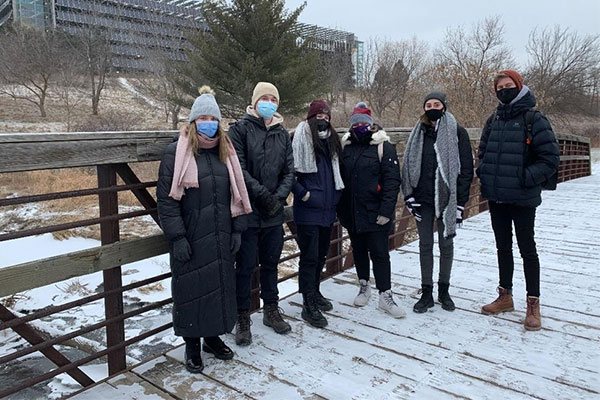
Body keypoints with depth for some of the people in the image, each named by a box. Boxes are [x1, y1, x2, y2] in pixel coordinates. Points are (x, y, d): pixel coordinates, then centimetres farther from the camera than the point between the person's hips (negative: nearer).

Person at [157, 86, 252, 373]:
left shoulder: (225, 152, 9)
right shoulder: (176, 153, -5)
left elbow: (236, 193, 12)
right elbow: (166, 198, -9)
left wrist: (237, 229, 7)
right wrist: (177, 237, -14)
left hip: (221, 237, 5)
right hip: (190, 239, -4)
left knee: (221, 285, 13)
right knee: (190, 289, 5)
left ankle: (213, 337, 34)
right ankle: (192, 346, 24)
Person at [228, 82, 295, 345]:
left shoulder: (282, 134, 11)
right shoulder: (241, 129, -3)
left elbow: (289, 172, 8)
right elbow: (238, 168, -12)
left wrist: (279, 196, -7)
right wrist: (261, 193, -17)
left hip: (273, 213, 5)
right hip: (248, 211, -4)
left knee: (271, 262, 16)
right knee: (246, 265, 4)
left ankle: (271, 310, 32)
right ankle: (243, 317, 19)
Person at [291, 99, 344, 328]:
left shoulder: (332, 140, 15)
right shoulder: (300, 139, -8)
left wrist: (335, 195, 14)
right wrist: (303, 194, -15)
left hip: (327, 208, 7)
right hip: (308, 210, -7)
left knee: (321, 254, 18)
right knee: (309, 256, -3)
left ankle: (315, 292, 35)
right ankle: (308, 305, 7)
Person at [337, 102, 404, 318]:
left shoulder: (383, 146, -7)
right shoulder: (346, 146, 7)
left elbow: (392, 180, -11)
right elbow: (340, 177, 12)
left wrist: (386, 210, -17)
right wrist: (341, 207, 7)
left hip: (375, 213, -4)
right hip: (352, 212, 5)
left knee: (379, 253, -1)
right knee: (358, 250, 17)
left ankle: (385, 296, 12)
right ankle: (364, 286, 35)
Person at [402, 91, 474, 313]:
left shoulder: (457, 132, -2)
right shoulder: (418, 133, 7)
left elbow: (466, 168, -4)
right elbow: (408, 166, 8)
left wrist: (460, 202, -9)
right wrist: (409, 196, -1)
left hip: (447, 199, -2)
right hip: (423, 199, 2)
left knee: (446, 244, 10)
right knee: (425, 245, 7)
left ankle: (444, 290, 26)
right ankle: (426, 292, 17)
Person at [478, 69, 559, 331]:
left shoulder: (534, 119, -8)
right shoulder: (494, 120, 9)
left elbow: (550, 159, -10)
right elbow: (483, 150, 21)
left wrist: (526, 178, -17)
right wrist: (484, 172, 6)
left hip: (523, 198, -5)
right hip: (495, 196, 6)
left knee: (527, 248, 3)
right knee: (503, 247, 15)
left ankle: (533, 304, 16)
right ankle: (505, 297, 29)